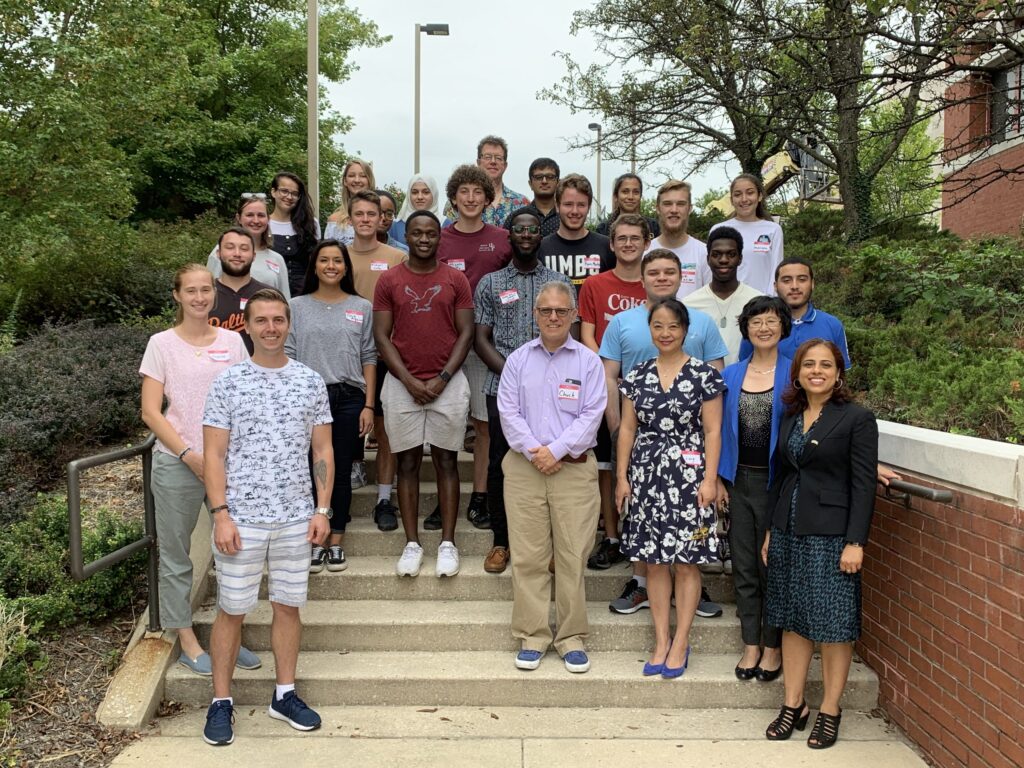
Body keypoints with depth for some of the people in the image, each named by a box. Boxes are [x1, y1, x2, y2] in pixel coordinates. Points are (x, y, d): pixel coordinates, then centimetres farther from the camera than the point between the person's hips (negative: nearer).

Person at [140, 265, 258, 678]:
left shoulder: (232, 341, 6)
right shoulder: (162, 344, -1)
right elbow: (150, 412, -5)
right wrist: (188, 454, -13)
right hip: (177, 462, -2)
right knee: (176, 554, 7)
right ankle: (187, 642, 22)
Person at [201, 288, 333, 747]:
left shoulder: (310, 382, 4)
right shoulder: (227, 383, -3)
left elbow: (323, 451, 6)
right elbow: (214, 454, -4)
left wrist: (323, 510, 1)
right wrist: (221, 514, -11)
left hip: (296, 519, 2)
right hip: (242, 517, -2)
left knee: (288, 605, 11)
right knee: (232, 610, 7)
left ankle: (284, 695, 26)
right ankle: (221, 701, 22)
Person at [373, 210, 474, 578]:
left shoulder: (456, 279, 4)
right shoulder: (388, 280, 3)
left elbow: (466, 333, 0)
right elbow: (381, 336, 0)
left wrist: (442, 378, -10)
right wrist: (409, 381, -9)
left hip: (448, 383, 0)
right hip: (402, 384, 1)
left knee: (446, 461, 4)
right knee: (407, 462, 5)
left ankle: (448, 543, 11)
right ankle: (412, 544, 13)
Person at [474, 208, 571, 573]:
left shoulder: (559, 281, 11)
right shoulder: (490, 283, 11)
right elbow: (481, 339, 6)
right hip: (502, 389, 0)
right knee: (500, 465, 4)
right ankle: (501, 541, 17)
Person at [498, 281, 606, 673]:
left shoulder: (588, 361, 5)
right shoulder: (518, 360, 9)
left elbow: (591, 416, -3)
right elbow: (508, 412, 2)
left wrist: (555, 451, -11)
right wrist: (534, 451, -10)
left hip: (574, 468, -1)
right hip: (524, 468, 1)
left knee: (572, 556, 1)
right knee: (527, 556, 3)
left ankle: (572, 637, 13)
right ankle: (532, 636, 14)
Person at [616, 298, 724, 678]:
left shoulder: (704, 374, -2)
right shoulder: (637, 376, 8)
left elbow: (712, 431, -3)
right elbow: (627, 429, 9)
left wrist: (710, 478, -9)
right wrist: (622, 476, 6)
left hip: (688, 473, -3)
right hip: (646, 473, 3)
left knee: (686, 561, 1)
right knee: (653, 560, 7)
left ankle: (681, 642, 13)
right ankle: (661, 641, 17)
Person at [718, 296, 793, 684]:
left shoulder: (794, 374, -4)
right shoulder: (731, 375, 7)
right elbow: (722, 429, 9)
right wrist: (720, 479, 5)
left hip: (776, 481, -3)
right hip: (739, 481, 4)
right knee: (744, 567, 10)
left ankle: (772, 646, 21)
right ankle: (750, 645, 23)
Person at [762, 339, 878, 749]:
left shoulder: (857, 418, -6)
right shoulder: (790, 418, 11)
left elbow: (863, 484, -10)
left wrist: (855, 542, -15)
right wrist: (772, 530, 14)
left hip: (830, 535, -5)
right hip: (789, 532, 6)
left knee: (833, 624, 3)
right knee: (792, 620, 11)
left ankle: (830, 711, 18)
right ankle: (793, 704, 23)